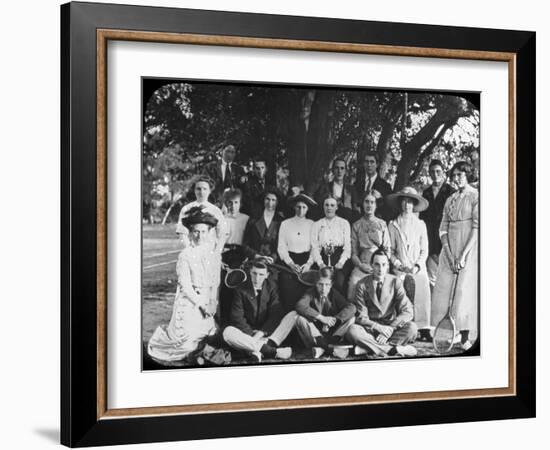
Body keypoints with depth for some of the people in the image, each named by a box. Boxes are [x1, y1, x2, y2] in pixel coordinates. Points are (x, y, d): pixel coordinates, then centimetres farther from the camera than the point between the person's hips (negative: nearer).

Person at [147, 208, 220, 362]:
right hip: (188, 299, -5)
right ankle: (160, 335, 20)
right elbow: (185, 284, -11)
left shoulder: (213, 255, 3)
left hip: (207, 300, 5)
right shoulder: (185, 255, -9)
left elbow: (215, 282, 6)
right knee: (185, 333, -9)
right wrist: (200, 304, -14)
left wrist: (212, 303, -4)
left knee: (208, 331, 1)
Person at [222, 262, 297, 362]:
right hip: (247, 333, -2)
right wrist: (251, 334, -20)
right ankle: (270, 350, -41)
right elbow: (237, 318, -7)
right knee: (227, 332, -32)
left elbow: (276, 314, -4)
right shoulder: (241, 290, -2)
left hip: (267, 332, 2)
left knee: (293, 315, -19)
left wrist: (262, 332, -17)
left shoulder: (271, 287, 3)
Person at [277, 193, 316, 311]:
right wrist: (291, 264, -8)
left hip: (306, 262, 0)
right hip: (289, 263, 0)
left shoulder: (312, 224, 7)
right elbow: (281, 247, 3)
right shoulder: (285, 224, 7)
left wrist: (309, 263, -11)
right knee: (288, 298, -9)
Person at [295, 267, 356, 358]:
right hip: (315, 333, -2)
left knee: (351, 317, -17)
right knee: (300, 319, -27)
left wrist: (334, 320, -27)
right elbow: (300, 306, -26)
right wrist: (321, 317, -31)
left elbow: (351, 307, -15)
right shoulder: (311, 294, -4)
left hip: (332, 333, 2)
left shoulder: (334, 294, 1)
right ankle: (322, 344, -37)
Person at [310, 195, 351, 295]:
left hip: (339, 257, -1)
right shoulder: (317, 225, 17)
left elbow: (347, 246, 6)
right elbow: (314, 247, 8)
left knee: (339, 282, -25)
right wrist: (320, 263, -8)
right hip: (323, 258, 1)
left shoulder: (344, 223, 14)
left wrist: (341, 262, -10)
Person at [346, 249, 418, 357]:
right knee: (352, 330, -32)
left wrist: (389, 329, -22)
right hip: (370, 328, -1)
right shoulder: (362, 285, -3)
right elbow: (361, 316, -5)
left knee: (411, 327, -29)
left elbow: (407, 312, -8)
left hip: (390, 326, 1)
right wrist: (378, 327, -25)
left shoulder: (395, 282, -2)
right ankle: (394, 349, -36)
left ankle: (370, 347, -31)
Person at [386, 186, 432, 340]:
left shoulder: (420, 225, 12)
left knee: (423, 296, -12)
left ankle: (424, 330, -11)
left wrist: (417, 266, -4)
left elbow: (424, 251, 10)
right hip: (400, 270, -1)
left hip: (418, 269, 1)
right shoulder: (393, 225, 9)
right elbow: (390, 251, 8)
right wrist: (399, 265, -6)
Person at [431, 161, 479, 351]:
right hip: (449, 249, 6)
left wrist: (464, 254, -16)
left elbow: (477, 228, -10)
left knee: (465, 290, -9)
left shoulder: (475, 196, -3)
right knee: (443, 289, -1)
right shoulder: (450, 200, 15)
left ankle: (465, 337, -7)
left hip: (469, 248, -6)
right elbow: (443, 228, 10)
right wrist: (448, 252, -5)